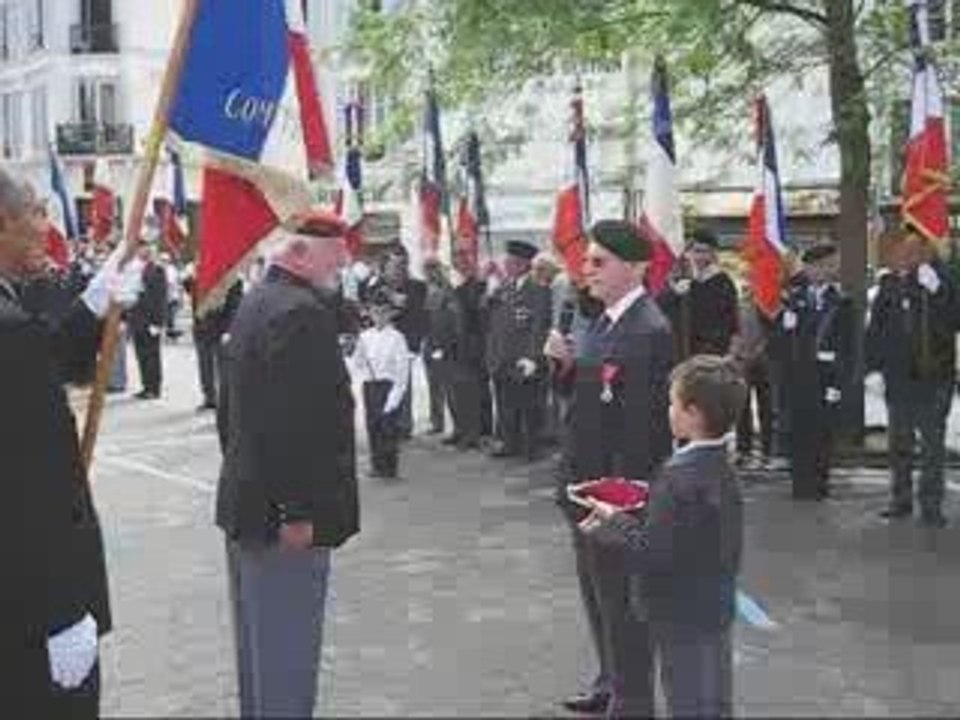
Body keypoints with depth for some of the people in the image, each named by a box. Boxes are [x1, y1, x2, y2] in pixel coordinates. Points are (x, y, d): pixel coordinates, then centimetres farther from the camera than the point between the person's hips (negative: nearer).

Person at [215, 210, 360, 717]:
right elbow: (296, 421, -26)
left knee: (258, 642, 21)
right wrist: (298, 510, -23)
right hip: (281, 510, -10)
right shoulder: (302, 311, -19)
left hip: (244, 502, 10)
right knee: (287, 646, 0)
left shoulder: (255, 302, 12)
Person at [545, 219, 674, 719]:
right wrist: (565, 364, -4)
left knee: (622, 601, 4)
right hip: (587, 484, 10)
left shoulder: (649, 331, -21)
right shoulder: (605, 320, 9)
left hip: (617, 491, -10)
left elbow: (642, 424, -24)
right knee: (598, 594, 22)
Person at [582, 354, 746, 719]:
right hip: (714, 610, 9)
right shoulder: (721, 469, 3)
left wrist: (615, 522, -12)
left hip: (683, 618, -9)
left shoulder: (679, 476, -25)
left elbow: (653, 554, -27)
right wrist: (627, 519, 2)